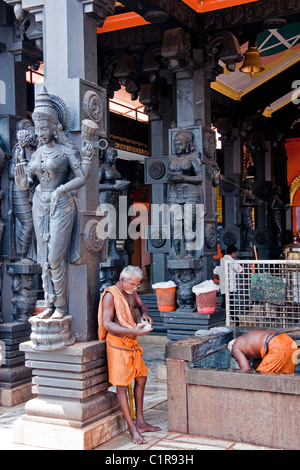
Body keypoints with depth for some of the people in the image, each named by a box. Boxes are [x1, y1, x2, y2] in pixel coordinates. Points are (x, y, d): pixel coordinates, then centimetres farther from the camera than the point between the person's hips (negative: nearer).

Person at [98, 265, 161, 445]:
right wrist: (134, 331, -34)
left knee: (141, 378, 15)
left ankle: (140, 422, 26)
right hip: (117, 344, -9)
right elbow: (107, 324, -26)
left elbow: (141, 305, 23)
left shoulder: (131, 291, 7)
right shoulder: (110, 295, -18)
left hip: (132, 343, 9)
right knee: (121, 386, -3)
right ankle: (133, 429, 2)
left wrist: (145, 314, -3)